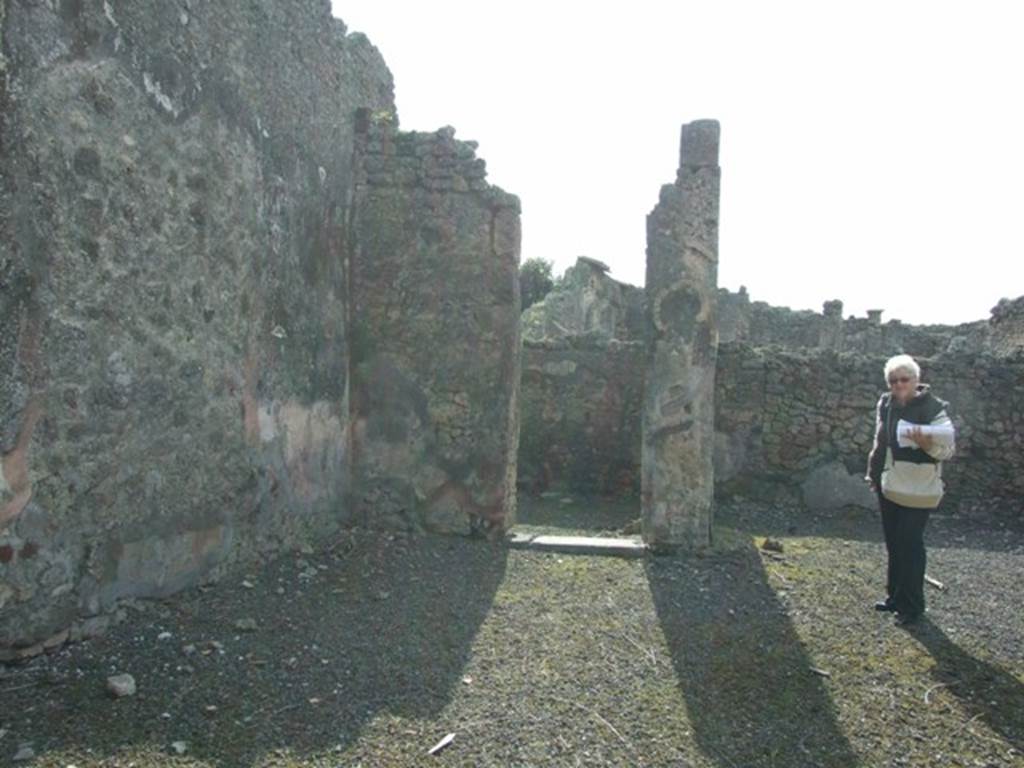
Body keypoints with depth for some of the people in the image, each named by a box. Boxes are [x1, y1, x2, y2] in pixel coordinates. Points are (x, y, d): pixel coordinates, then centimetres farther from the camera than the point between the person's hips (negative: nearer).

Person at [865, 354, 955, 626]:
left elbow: (948, 449, -15)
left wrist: (926, 442, -34)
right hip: (888, 487, 7)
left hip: (916, 491, -6)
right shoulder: (885, 404, 5)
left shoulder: (932, 408, -15)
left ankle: (912, 605, 11)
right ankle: (895, 596, 29)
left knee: (911, 547, -1)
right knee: (893, 544, 16)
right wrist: (874, 473, 17)